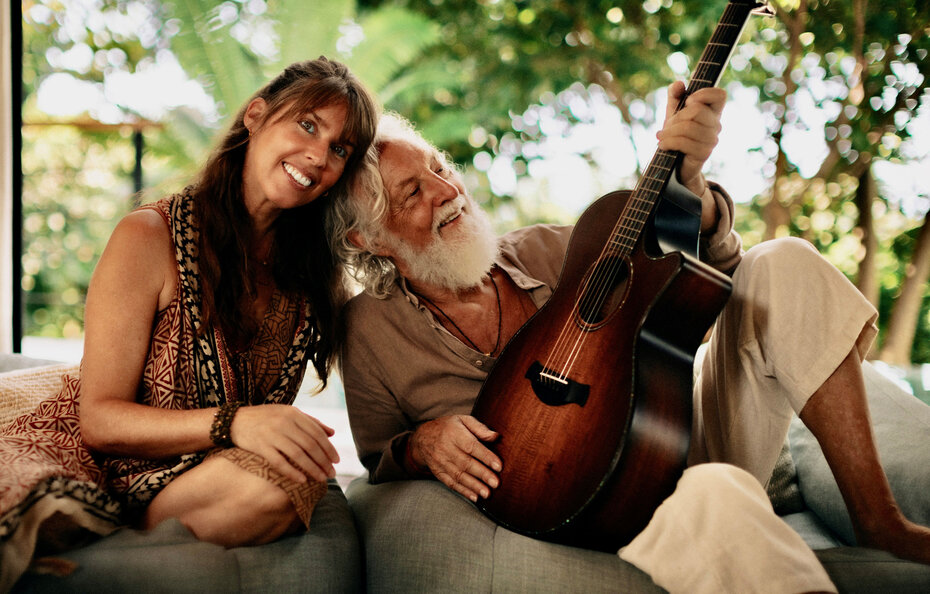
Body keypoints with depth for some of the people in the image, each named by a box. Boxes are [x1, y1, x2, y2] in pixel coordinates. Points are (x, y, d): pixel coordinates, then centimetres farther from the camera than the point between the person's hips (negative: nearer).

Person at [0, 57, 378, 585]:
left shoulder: (318, 269, 4)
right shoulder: (150, 238, -9)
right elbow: (101, 419, -13)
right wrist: (232, 422, -29)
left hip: (198, 482, 6)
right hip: (89, 460, -5)